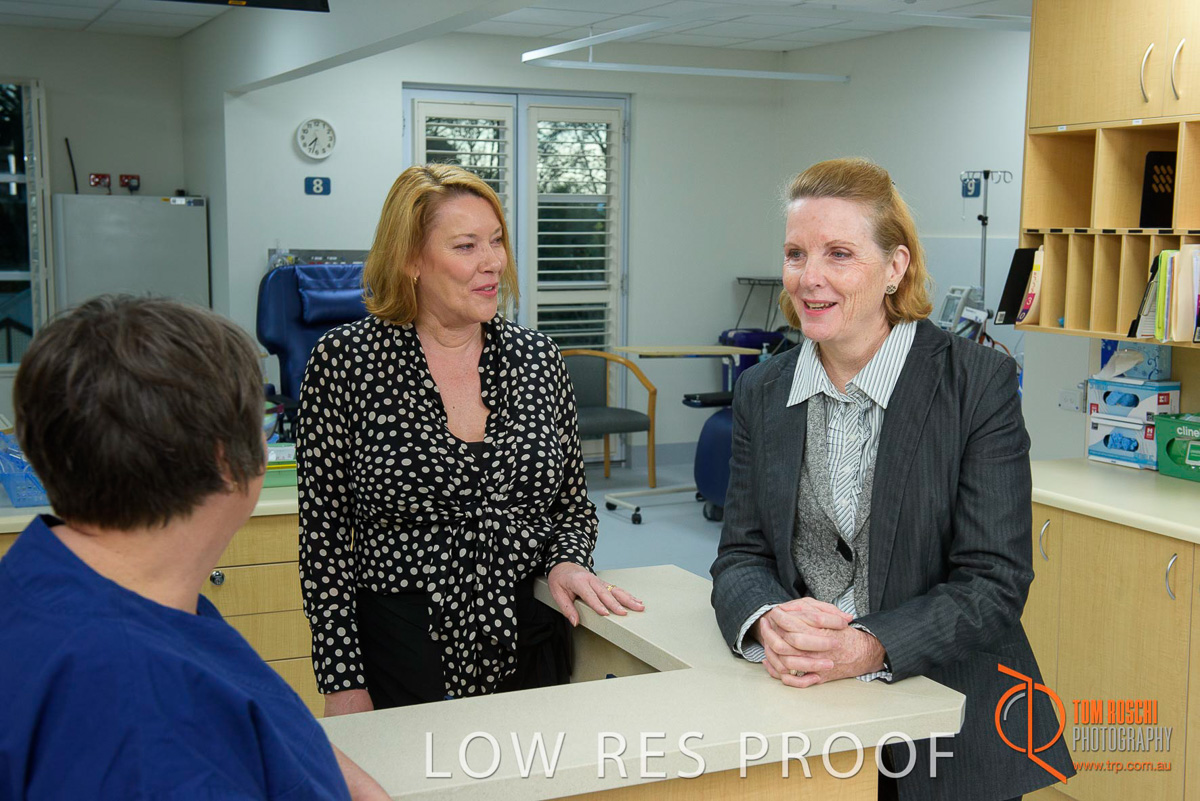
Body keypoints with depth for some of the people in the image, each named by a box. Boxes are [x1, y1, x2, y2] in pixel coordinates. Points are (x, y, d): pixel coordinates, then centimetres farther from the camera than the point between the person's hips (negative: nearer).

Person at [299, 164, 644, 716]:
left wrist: (567, 563, -9)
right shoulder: (345, 360, -7)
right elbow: (325, 531, -5)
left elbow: (573, 507, 13)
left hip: (531, 649, 3)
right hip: (405, 654, -3)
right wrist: (343, 685, -8)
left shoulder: (537, 356, 3)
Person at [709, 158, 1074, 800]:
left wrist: (867, 649, -28)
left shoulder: (980, 381, -11)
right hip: (800, 714, 3)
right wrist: (768, 622, -22)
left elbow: (995, 582, -15)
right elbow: (742, 553, 0)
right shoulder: (762, 393, 2)